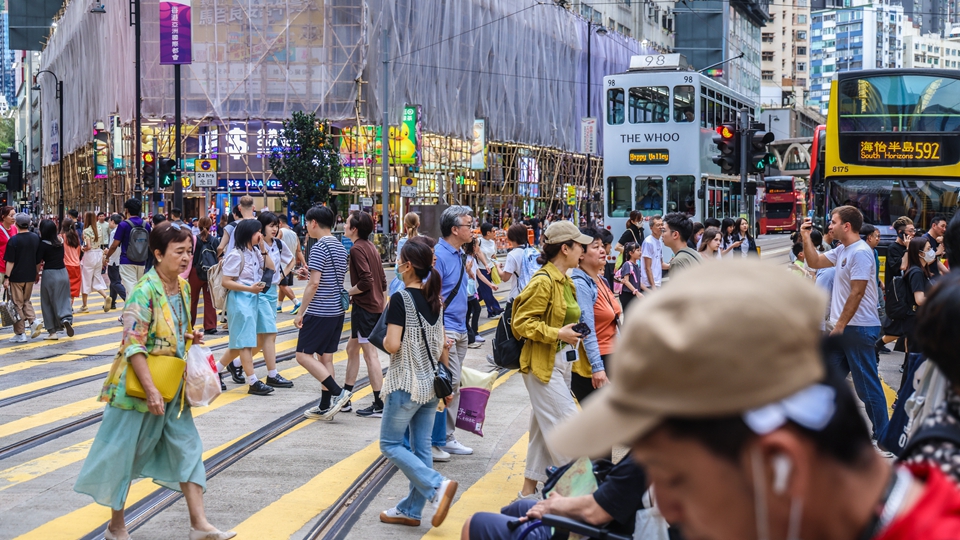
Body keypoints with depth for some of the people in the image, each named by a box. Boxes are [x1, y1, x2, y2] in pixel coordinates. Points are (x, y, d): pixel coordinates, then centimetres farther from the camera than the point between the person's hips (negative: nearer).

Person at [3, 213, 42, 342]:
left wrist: (7, 278, -9)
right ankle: (33, 320, -3)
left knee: (17, 305, 4)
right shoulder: (36, 238, 2)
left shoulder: (13, 240, -13)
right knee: (26, 301, 21)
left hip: (16, 277, -5)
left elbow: (10, 261, -14)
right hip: (30, 276, 5)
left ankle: (20, 334, 6)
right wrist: (36, 274, 21)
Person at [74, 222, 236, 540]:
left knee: (187, 448, 6)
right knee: (125, 453, 6)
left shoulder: (183, 287, 3)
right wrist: (151, 391, -26)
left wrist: (190, 337, -1)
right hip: (139, 386, -8)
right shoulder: (145, 293, -21)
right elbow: (134, 346, -23)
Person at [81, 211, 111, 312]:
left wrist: (82, 249, -1)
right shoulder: (99, 228, 4)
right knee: (97, 279, 13)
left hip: (89, 255, -6)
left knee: (86, 280, 7)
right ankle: (106, 296, -11)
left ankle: (84, 305, 13)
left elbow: (89, 246, -19)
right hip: (99, 254, 6)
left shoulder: (86, 231, -14)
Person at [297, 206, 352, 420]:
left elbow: (314, 284, -19)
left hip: (319, 312, -9)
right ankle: (325, 406, 13)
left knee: (304, 355, -3)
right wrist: (310, 273, 19)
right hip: (337, 311, 9)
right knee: (325, 357, 12)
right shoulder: (340, 247, 13)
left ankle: (337, 392, -10)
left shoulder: (319, 248, -14)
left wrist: (301, 312, -14)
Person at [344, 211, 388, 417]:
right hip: (375, 305, 10)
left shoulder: (357, 249, -15)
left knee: (370, 354, -5)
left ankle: (378, 405, -2)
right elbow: (382, 281, 15)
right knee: (352, 349, 18)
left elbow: (366, 281, -24)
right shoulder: (371, 247, 12)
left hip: (364, 307, -10)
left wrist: (348, 292, -9)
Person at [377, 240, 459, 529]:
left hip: (406, 385, -7)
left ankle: (437, 486, -12)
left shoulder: (400, 298, -15)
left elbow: (392, 345, -21)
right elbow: (442, 345, 10)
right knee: (421, 448, 10)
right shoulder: (434, 300, 6)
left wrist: (383, 339, 1)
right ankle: (411, 510, 16)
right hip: (431, 383, 7)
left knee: (390, 443, 4)